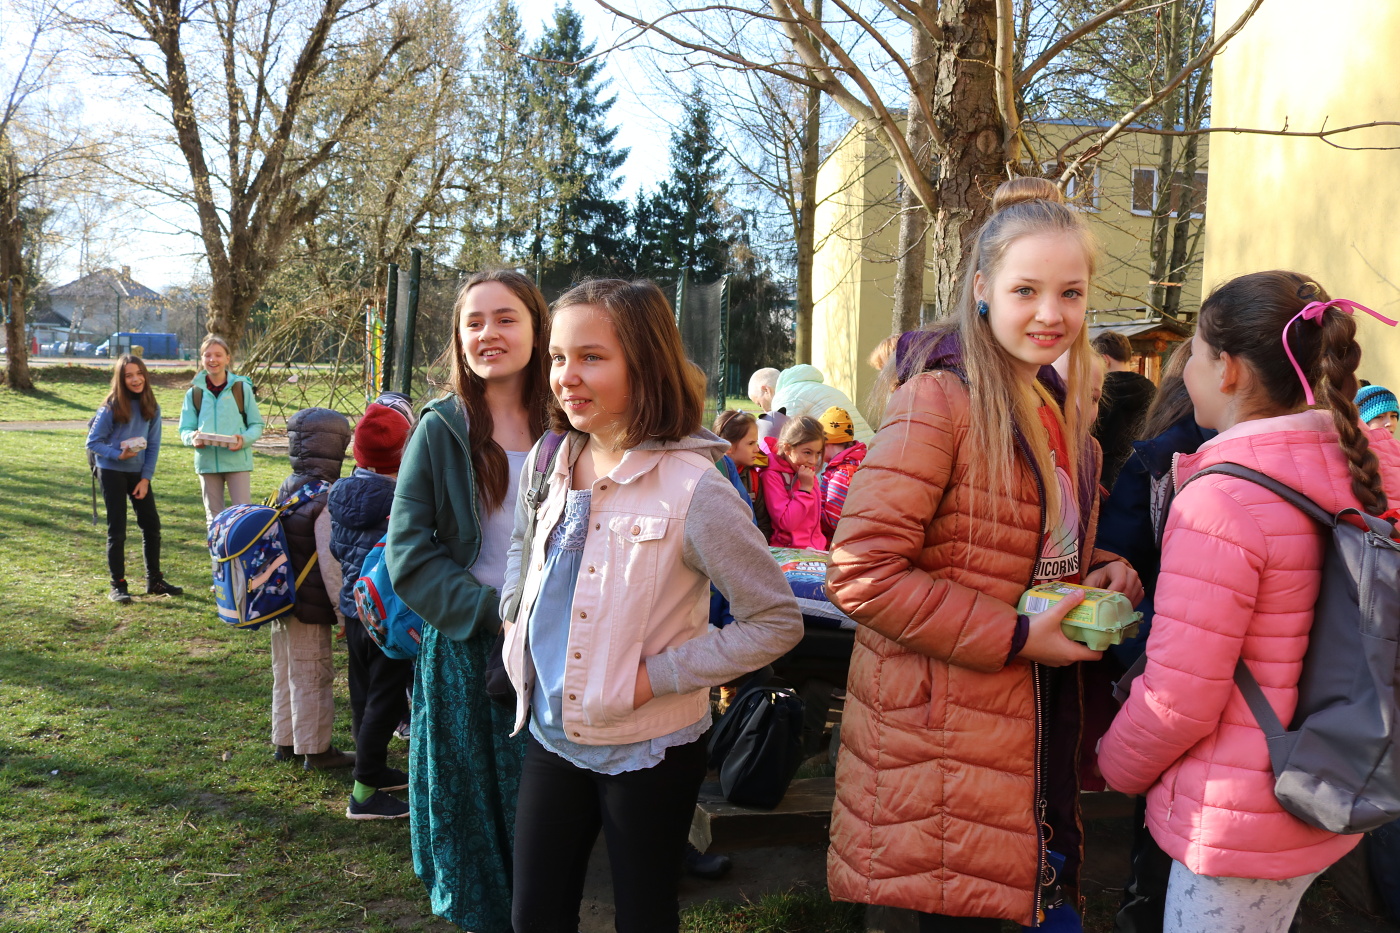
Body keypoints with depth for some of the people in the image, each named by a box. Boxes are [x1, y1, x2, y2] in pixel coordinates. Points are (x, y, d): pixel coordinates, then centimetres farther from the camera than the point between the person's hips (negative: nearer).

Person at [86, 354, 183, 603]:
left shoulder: (151, 406, -1)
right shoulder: (111, 407, -13)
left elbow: (153, 444, 0)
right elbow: (93, 442, -9)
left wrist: (146, 478, -6)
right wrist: (117, 454, -24)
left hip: (139, 472, 4)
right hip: (112, 472, -4)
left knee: (152, 525, 6)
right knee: (117, 530, -1)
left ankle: (154, 580, 18)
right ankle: (117, 586, 8)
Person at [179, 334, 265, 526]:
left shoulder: (242, 388, -1)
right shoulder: (194, 393, 6)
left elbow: (257, 425, 1)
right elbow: (185, 429, 7)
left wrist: (244, 439, -20)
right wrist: (192, 437, -17)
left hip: (237, 460, -3)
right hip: (207, 461, 3)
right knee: (213, 516, 12)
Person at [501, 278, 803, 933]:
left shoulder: (693, 490, -20)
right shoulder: (553, 466, -1)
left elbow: (777, 622, -17)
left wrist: (655, 675, -19)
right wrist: (517, 631, 8)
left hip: (647, 753, -5)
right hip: (551, 736, 5)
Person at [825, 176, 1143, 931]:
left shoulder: (1058, 405, 10)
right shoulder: (939, 400, -16)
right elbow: (862, 574, -22)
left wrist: (1098, 572, 1)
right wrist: (1015, 636, -20)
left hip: (1038, 719, 8)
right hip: (944, 727, -8)